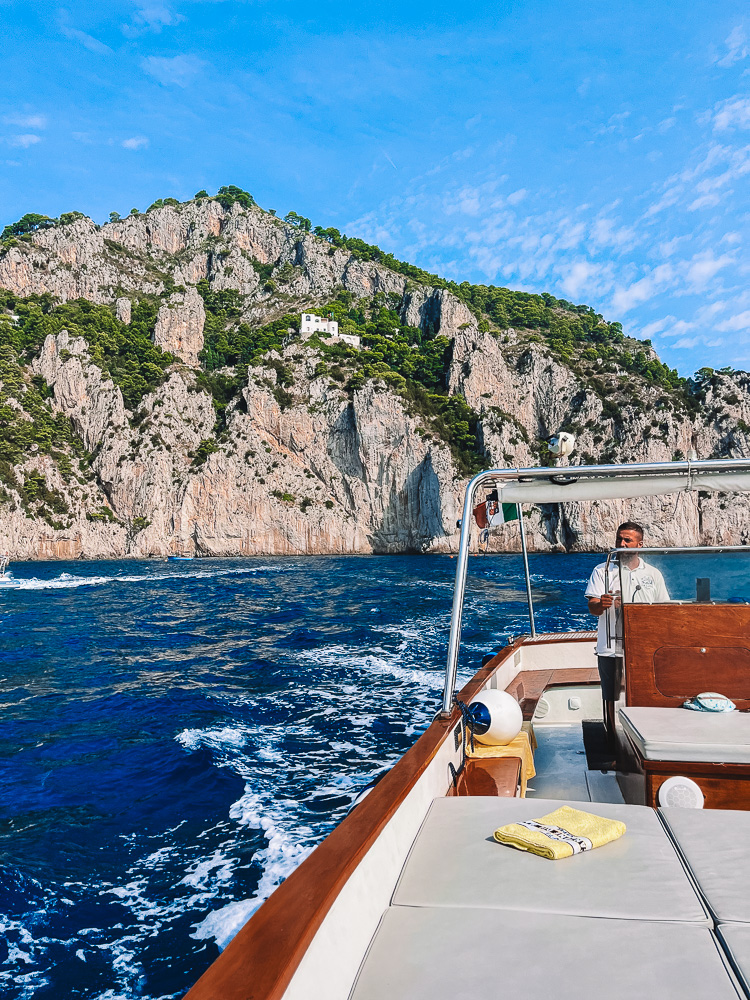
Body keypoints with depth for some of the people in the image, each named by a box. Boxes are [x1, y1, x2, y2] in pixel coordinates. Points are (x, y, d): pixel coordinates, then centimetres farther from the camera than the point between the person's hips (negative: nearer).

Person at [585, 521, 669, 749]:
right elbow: (592, 608, -4)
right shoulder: (602, 571, 4)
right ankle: (615, 745, 16)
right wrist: (601, 604, -28)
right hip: (611, 647, -1)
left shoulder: (653, 574, 10)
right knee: (613, 699, 3)